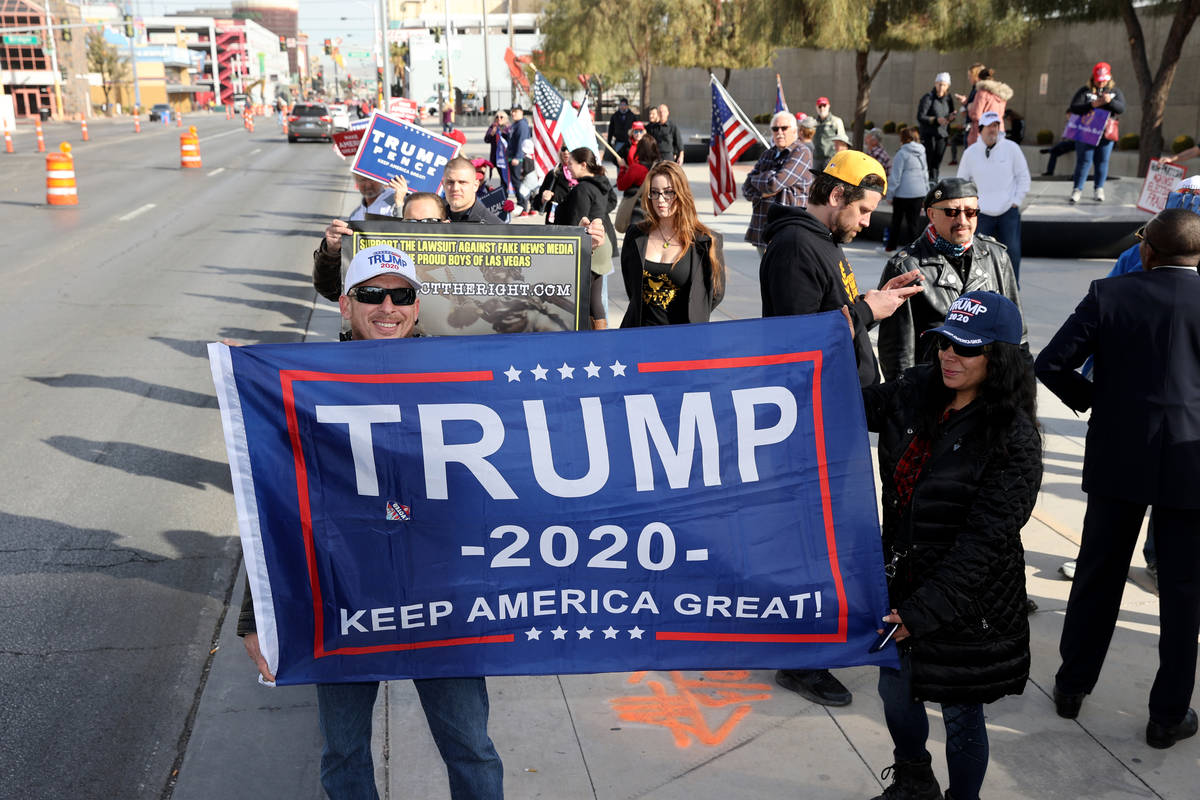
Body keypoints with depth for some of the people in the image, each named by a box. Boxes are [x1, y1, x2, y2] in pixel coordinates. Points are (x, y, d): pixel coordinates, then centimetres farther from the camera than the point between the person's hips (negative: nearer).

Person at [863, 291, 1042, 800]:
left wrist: (922, 610, -23)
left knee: (960, 714, 12)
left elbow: (982, 542, -22)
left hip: (966, 604, -6)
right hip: (902, 581, 7)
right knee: (895, 691, 23)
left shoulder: (1012, 439, -20)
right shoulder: (917, 392, -3)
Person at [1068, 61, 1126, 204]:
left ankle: (1099, 190, 11)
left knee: (1102, 161, 3)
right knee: (1084, 160, -5)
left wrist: (1110, 101, -23)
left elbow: (1121, 109, -4)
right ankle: (1077, 189, 1)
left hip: (1106, 133, 2)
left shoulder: (1116, 92, 10)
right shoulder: (1085, 90, 4)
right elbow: (1074, 108, -8)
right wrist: (1092, 105, -20)